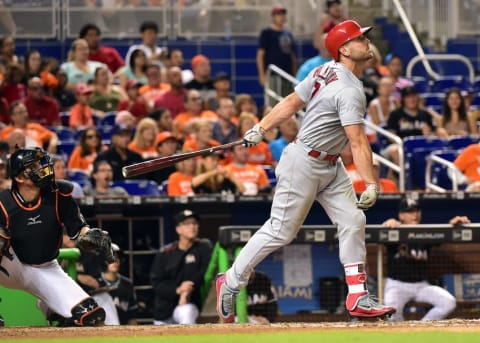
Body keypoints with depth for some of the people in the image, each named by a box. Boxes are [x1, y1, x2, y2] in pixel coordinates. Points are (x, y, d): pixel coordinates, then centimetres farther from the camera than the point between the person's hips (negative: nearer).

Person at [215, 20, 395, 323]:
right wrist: (371, 185, -32)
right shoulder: (349, 90, -24)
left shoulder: (326, 72, 4)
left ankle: (358, 298, 2)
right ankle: (230, 283, 13)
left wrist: (261, 129, 9)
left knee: (353, 222, 1)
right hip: (303, 164, -10)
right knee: (281, 231, -1)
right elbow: (358, 141, -29)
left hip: (331, 167, 10)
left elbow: (291, 102, 7)